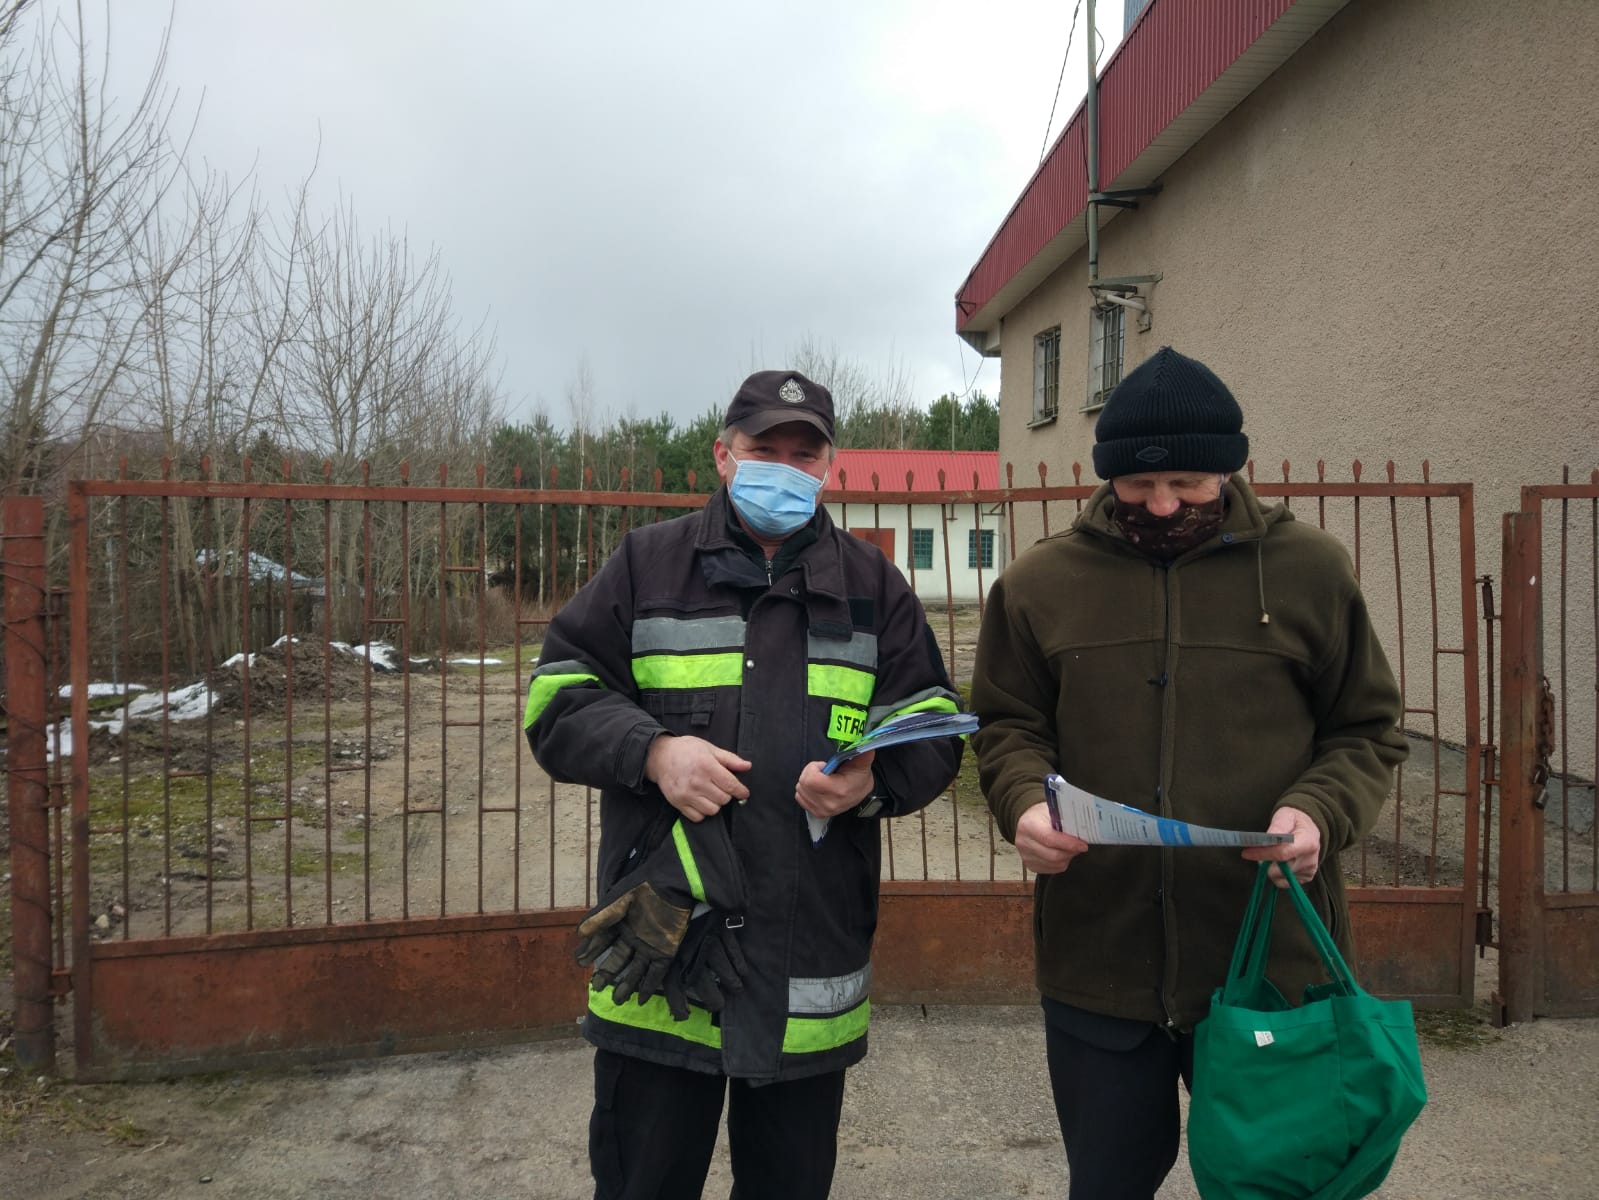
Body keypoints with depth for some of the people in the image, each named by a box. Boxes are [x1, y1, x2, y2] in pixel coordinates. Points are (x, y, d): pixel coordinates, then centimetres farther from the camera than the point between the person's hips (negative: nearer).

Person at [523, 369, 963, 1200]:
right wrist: (650, 750, -15)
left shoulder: (873, 584, 8)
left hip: (811, 969, 2)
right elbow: (556, 698, 3)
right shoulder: (647, 563, 4)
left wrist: (876, 779, -14)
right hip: (658, 948, -1)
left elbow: (934, 726, 8)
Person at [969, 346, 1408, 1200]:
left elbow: (1367, 731, 5)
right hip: (1097, 961, 1)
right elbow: (1008, 726, 7)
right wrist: (1026, 801, -13)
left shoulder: (1309, 570, -1)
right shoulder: (1041, 582, 0)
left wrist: (1319, 811, -14)